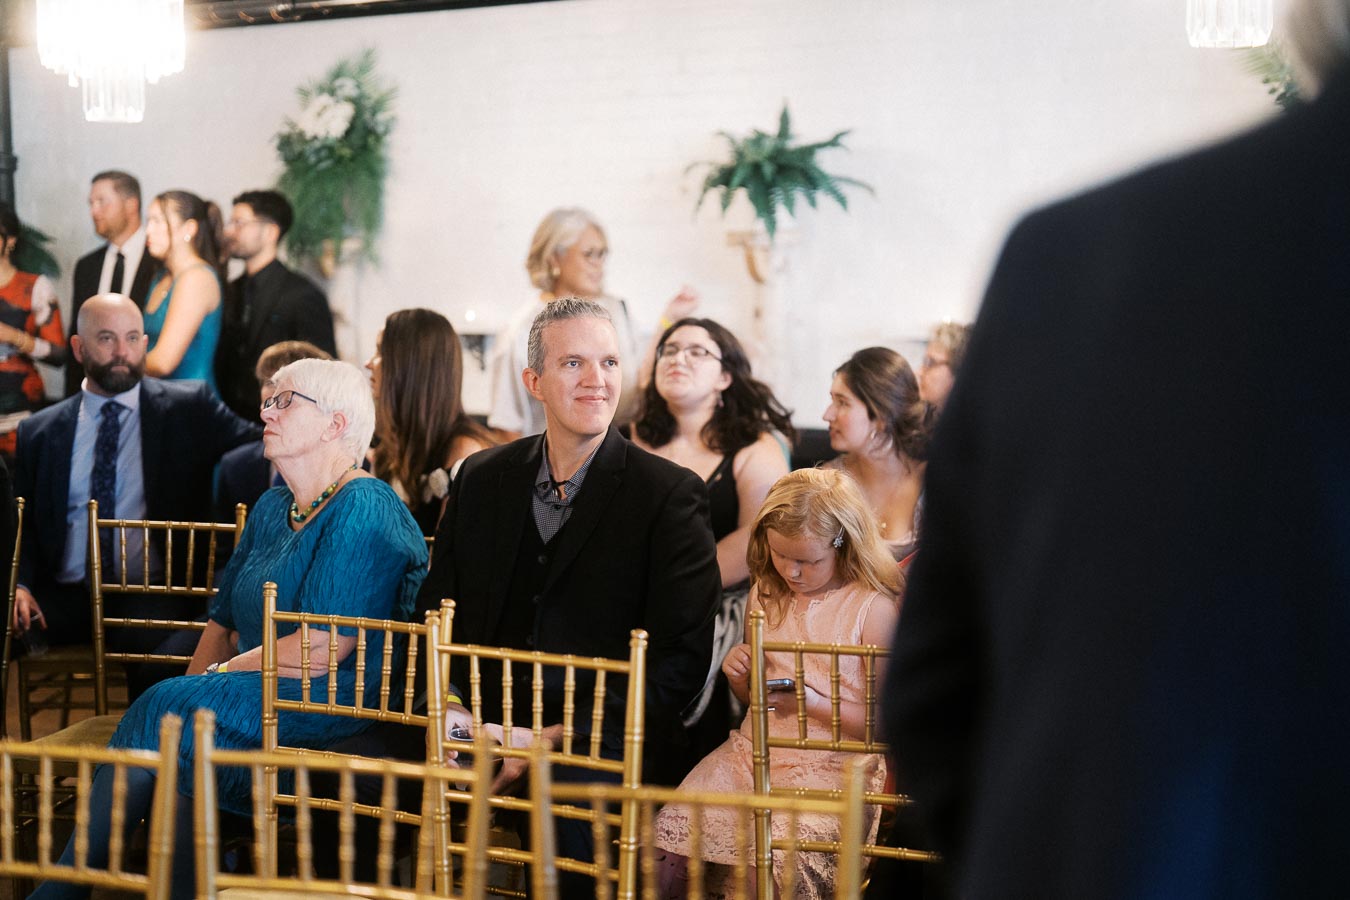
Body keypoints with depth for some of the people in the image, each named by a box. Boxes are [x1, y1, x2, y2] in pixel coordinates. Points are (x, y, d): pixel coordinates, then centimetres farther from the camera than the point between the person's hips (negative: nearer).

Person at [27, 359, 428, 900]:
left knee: (165, 713, -23)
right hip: (262, 693, 8)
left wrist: (219, 673, -10)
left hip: (340, 703, -8)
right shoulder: (272, 509, 18)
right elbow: (223, 621, 19)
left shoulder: (363, 511, -12)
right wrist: (192, 685, -1)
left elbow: (322, 649, -19)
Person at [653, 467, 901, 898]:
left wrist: (811, 703, -16)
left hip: (830, 765, -5)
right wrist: (738, 674, 1)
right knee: (664, 852, -18)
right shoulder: (766, 593, 13)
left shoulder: (874, 608, -5)